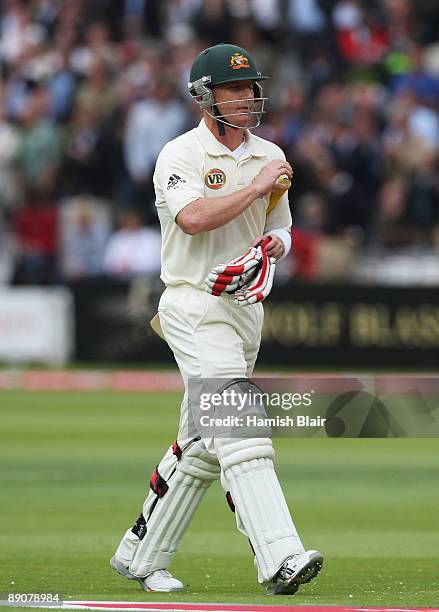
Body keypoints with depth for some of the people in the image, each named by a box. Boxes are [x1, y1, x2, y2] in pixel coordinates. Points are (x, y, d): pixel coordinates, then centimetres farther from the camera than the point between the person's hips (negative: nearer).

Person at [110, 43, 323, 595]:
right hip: (195, 307, -7)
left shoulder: (269, 156, 13)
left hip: (246, 309, 8)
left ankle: (140, 556, 24)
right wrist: (257, 186, -19)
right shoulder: (181, 155, -7)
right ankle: (279, 558, -30)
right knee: (240, 431, -19)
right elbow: (195, 218, -24)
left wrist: (275, 242, -1)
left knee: (202, 446, 12)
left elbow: (280, 227, 22)